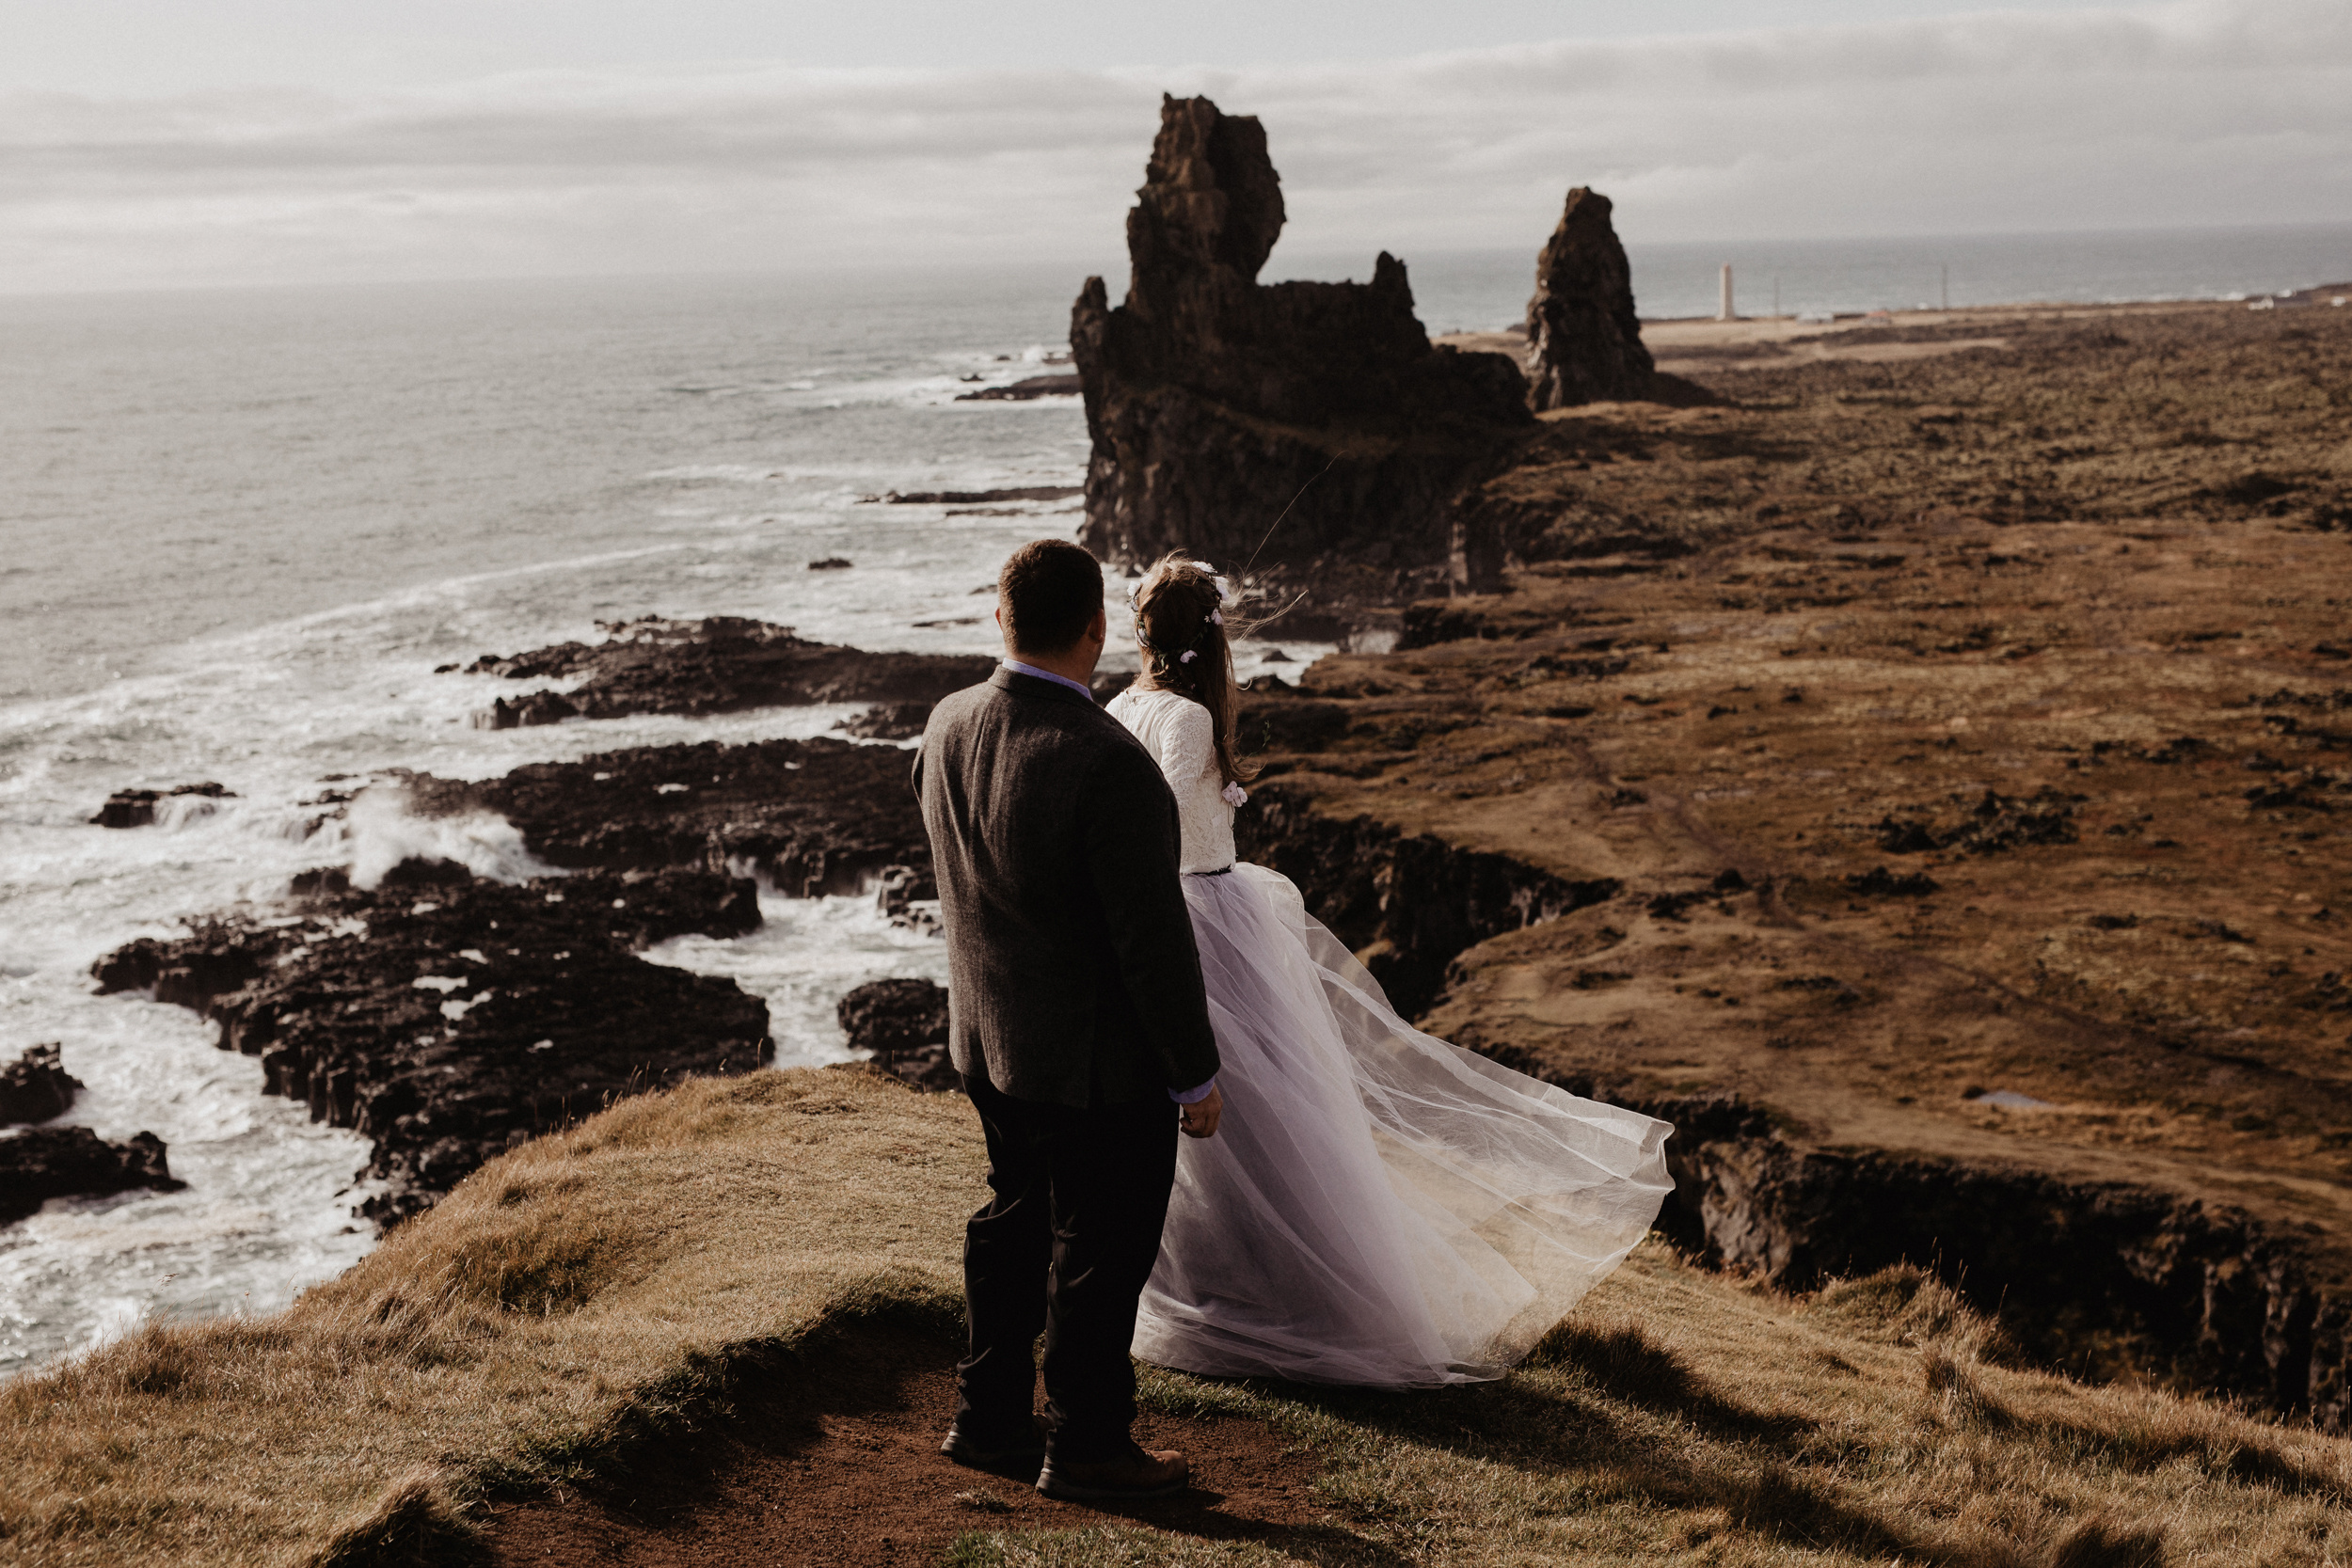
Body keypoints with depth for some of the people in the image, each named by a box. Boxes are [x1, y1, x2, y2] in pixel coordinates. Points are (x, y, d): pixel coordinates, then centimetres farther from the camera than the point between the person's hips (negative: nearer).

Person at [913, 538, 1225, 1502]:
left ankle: (987, 1415, 37)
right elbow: (1153, 937, -24)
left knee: (1017, 1224, 23)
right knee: (1101, 1251, 11)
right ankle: (1085, 1446, 26)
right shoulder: (1107, 764, -29)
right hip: (1099, 1061, -7)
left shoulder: (947, 726, -5)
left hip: (987, 1042, 7)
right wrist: (1195, 1074, -13)